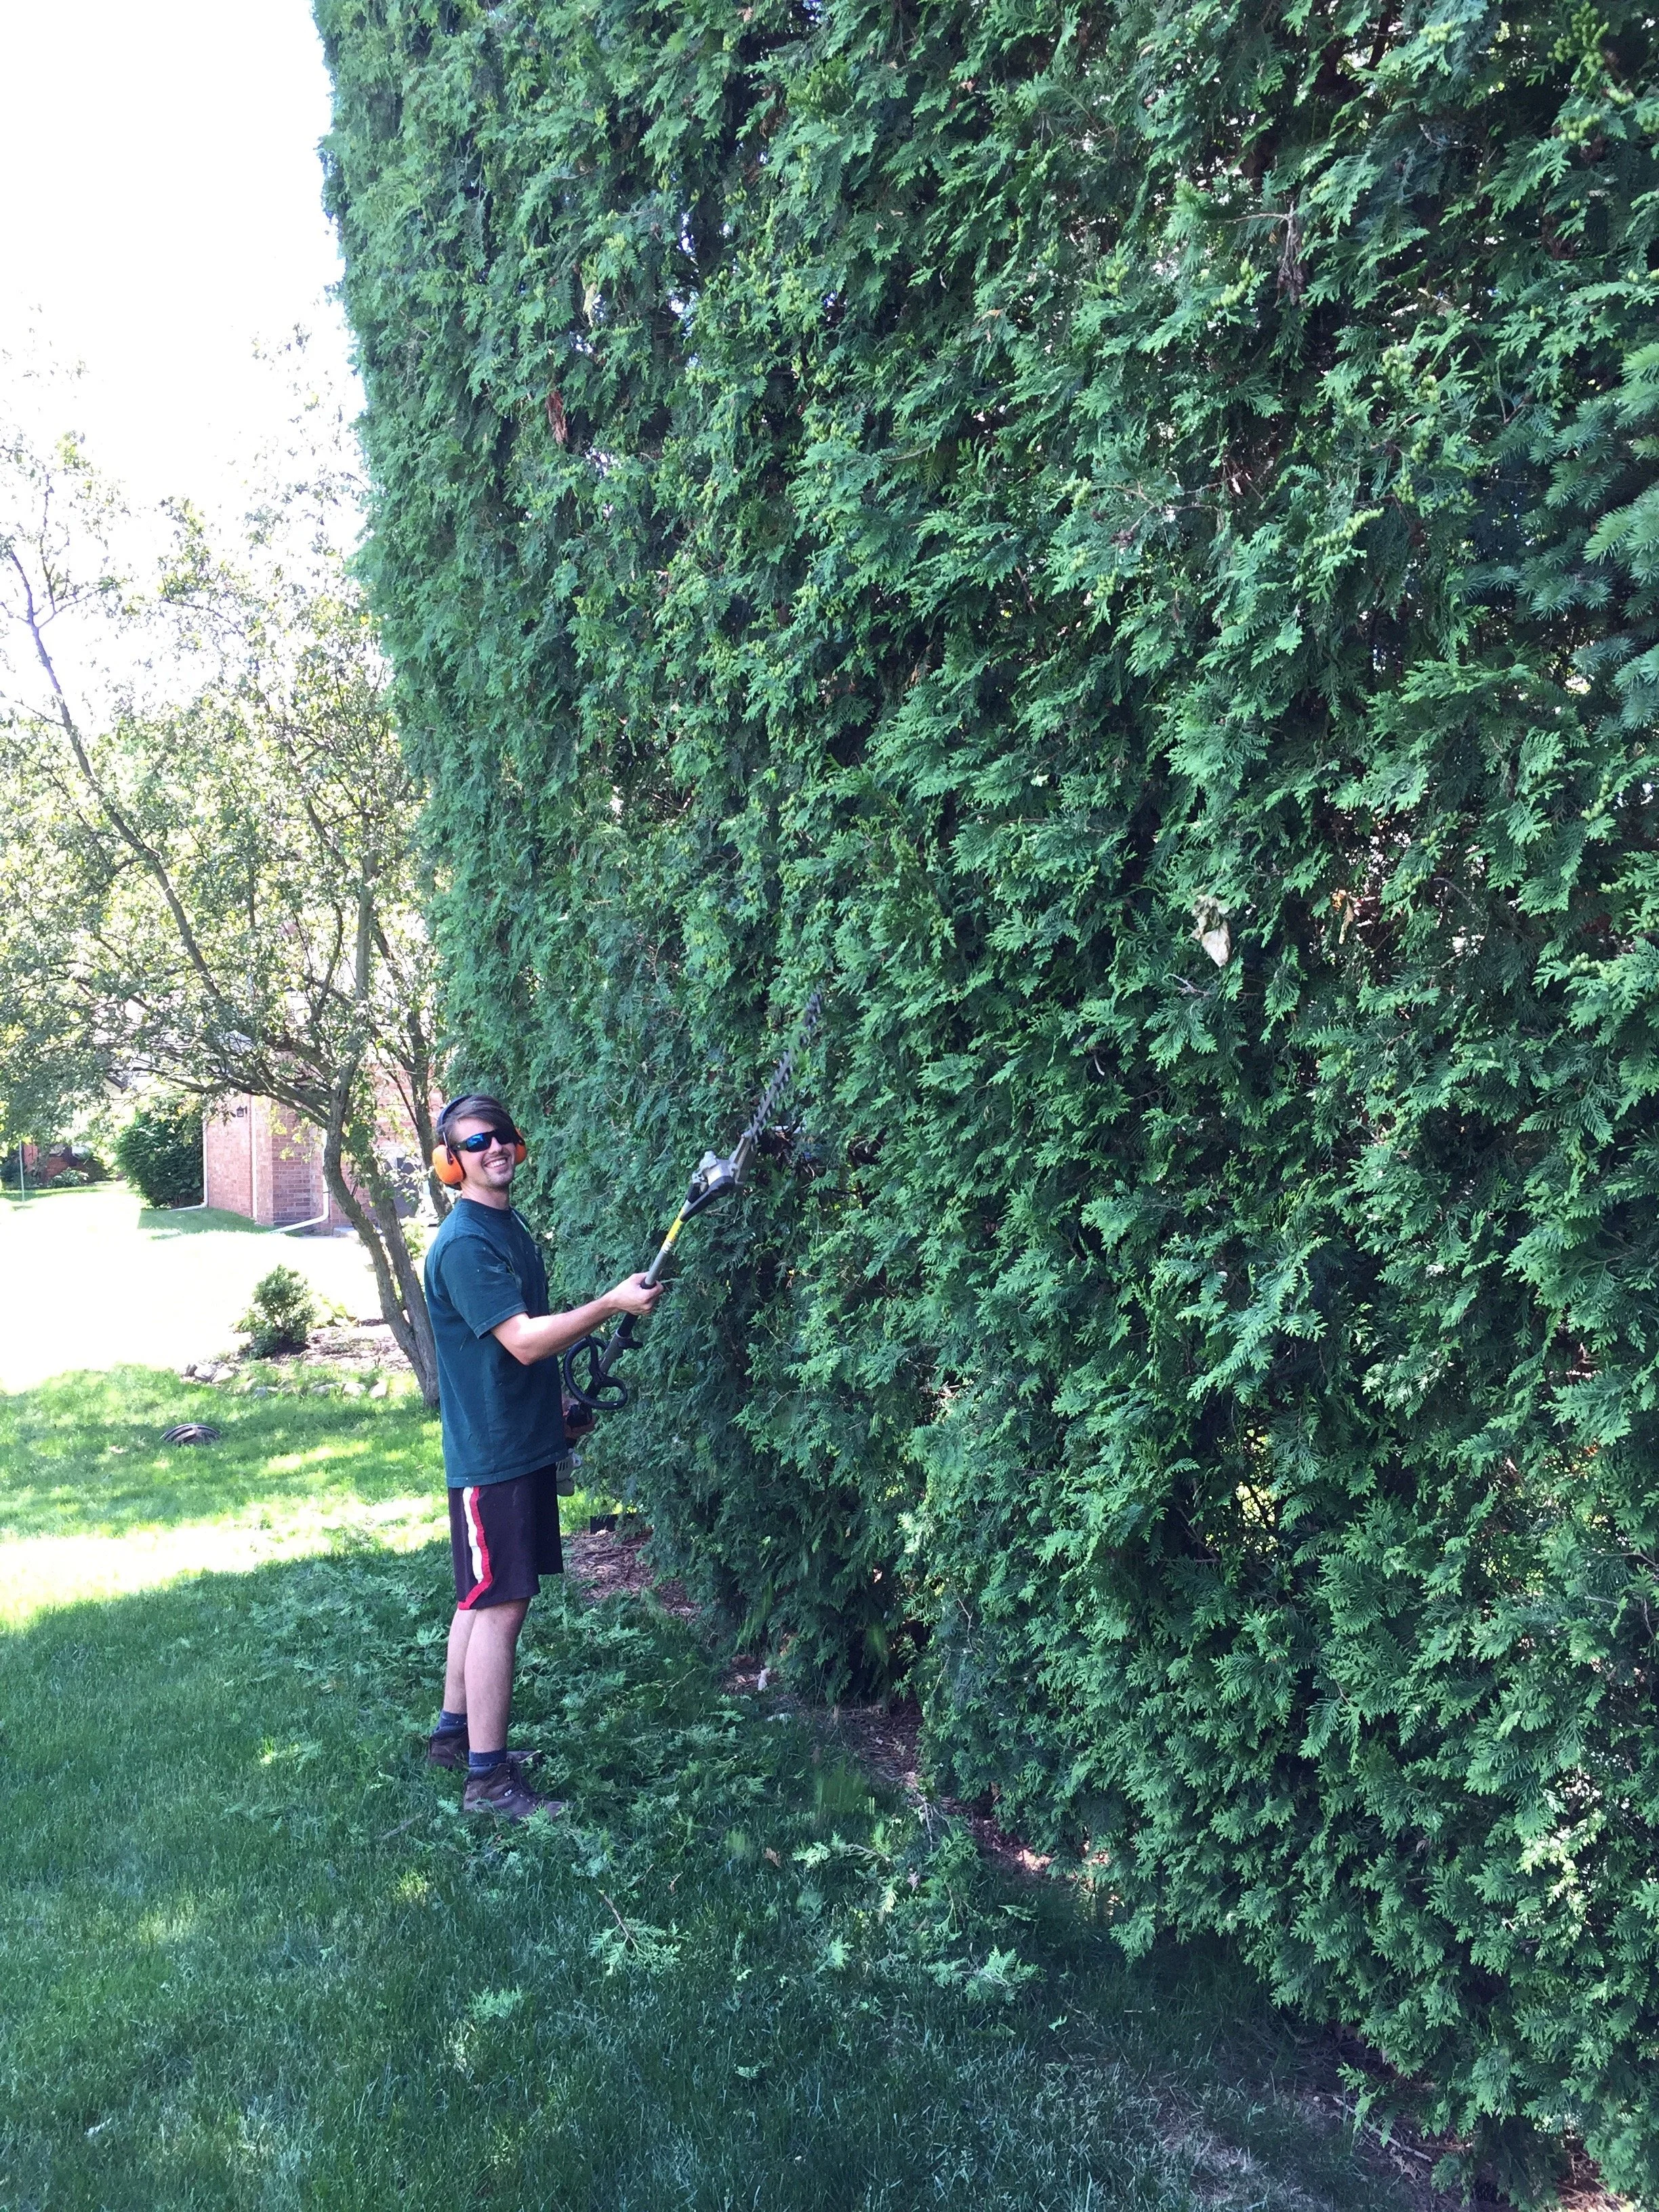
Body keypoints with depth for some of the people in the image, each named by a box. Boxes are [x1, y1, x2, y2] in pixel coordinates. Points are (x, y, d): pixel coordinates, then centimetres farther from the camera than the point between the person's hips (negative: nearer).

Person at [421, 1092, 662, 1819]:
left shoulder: (510, 1226, 12)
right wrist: (613, 1303, -24)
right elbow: (524, 1340, -25)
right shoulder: (464, 1243, -19)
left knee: (483, 1599, 18)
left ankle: (454, 1732, 32)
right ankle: (488, 1778, 4)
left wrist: (552, 1402, 24)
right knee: (500, 1607, -5)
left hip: (520, 1444, 10)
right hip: (490, 1454, -10)